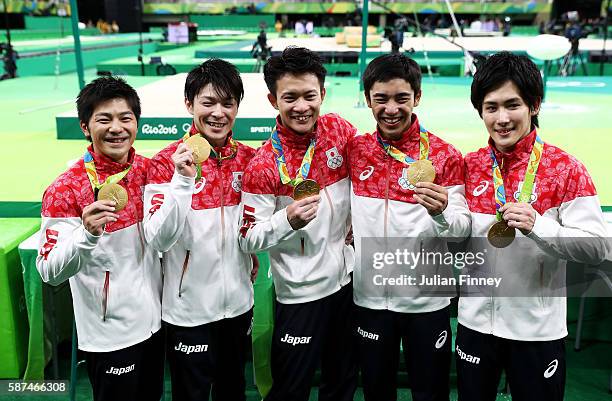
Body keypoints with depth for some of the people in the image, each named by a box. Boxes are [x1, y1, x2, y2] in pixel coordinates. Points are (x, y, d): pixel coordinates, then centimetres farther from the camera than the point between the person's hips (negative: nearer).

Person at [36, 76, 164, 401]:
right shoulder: (65, 190, -17)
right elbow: (50, 273, -21)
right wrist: (88, 234, -36)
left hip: (155, 321, 6)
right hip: (109, 336, -5)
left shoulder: (147, 169, -1)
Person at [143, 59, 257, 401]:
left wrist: (251, 257, 0)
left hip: (238, 302, 4)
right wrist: (183, 179, -32)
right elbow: (159, 240, -23)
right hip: (189, 309, -3)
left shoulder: (249, 159, -2)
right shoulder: (166, 162, -13)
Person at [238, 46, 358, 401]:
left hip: (346, 279, 5)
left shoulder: (339, 130, -6)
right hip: (300, 292, -4)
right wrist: (288, 220, -33)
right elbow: (249, 240, -16)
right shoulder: (265, 165, -19)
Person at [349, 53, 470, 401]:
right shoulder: (355, 150, 0)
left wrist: (442, 214, -31)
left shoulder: (445, 156, -8)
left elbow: (463, 230, -12)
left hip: (426, 299, -2)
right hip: (370, 296, 3)